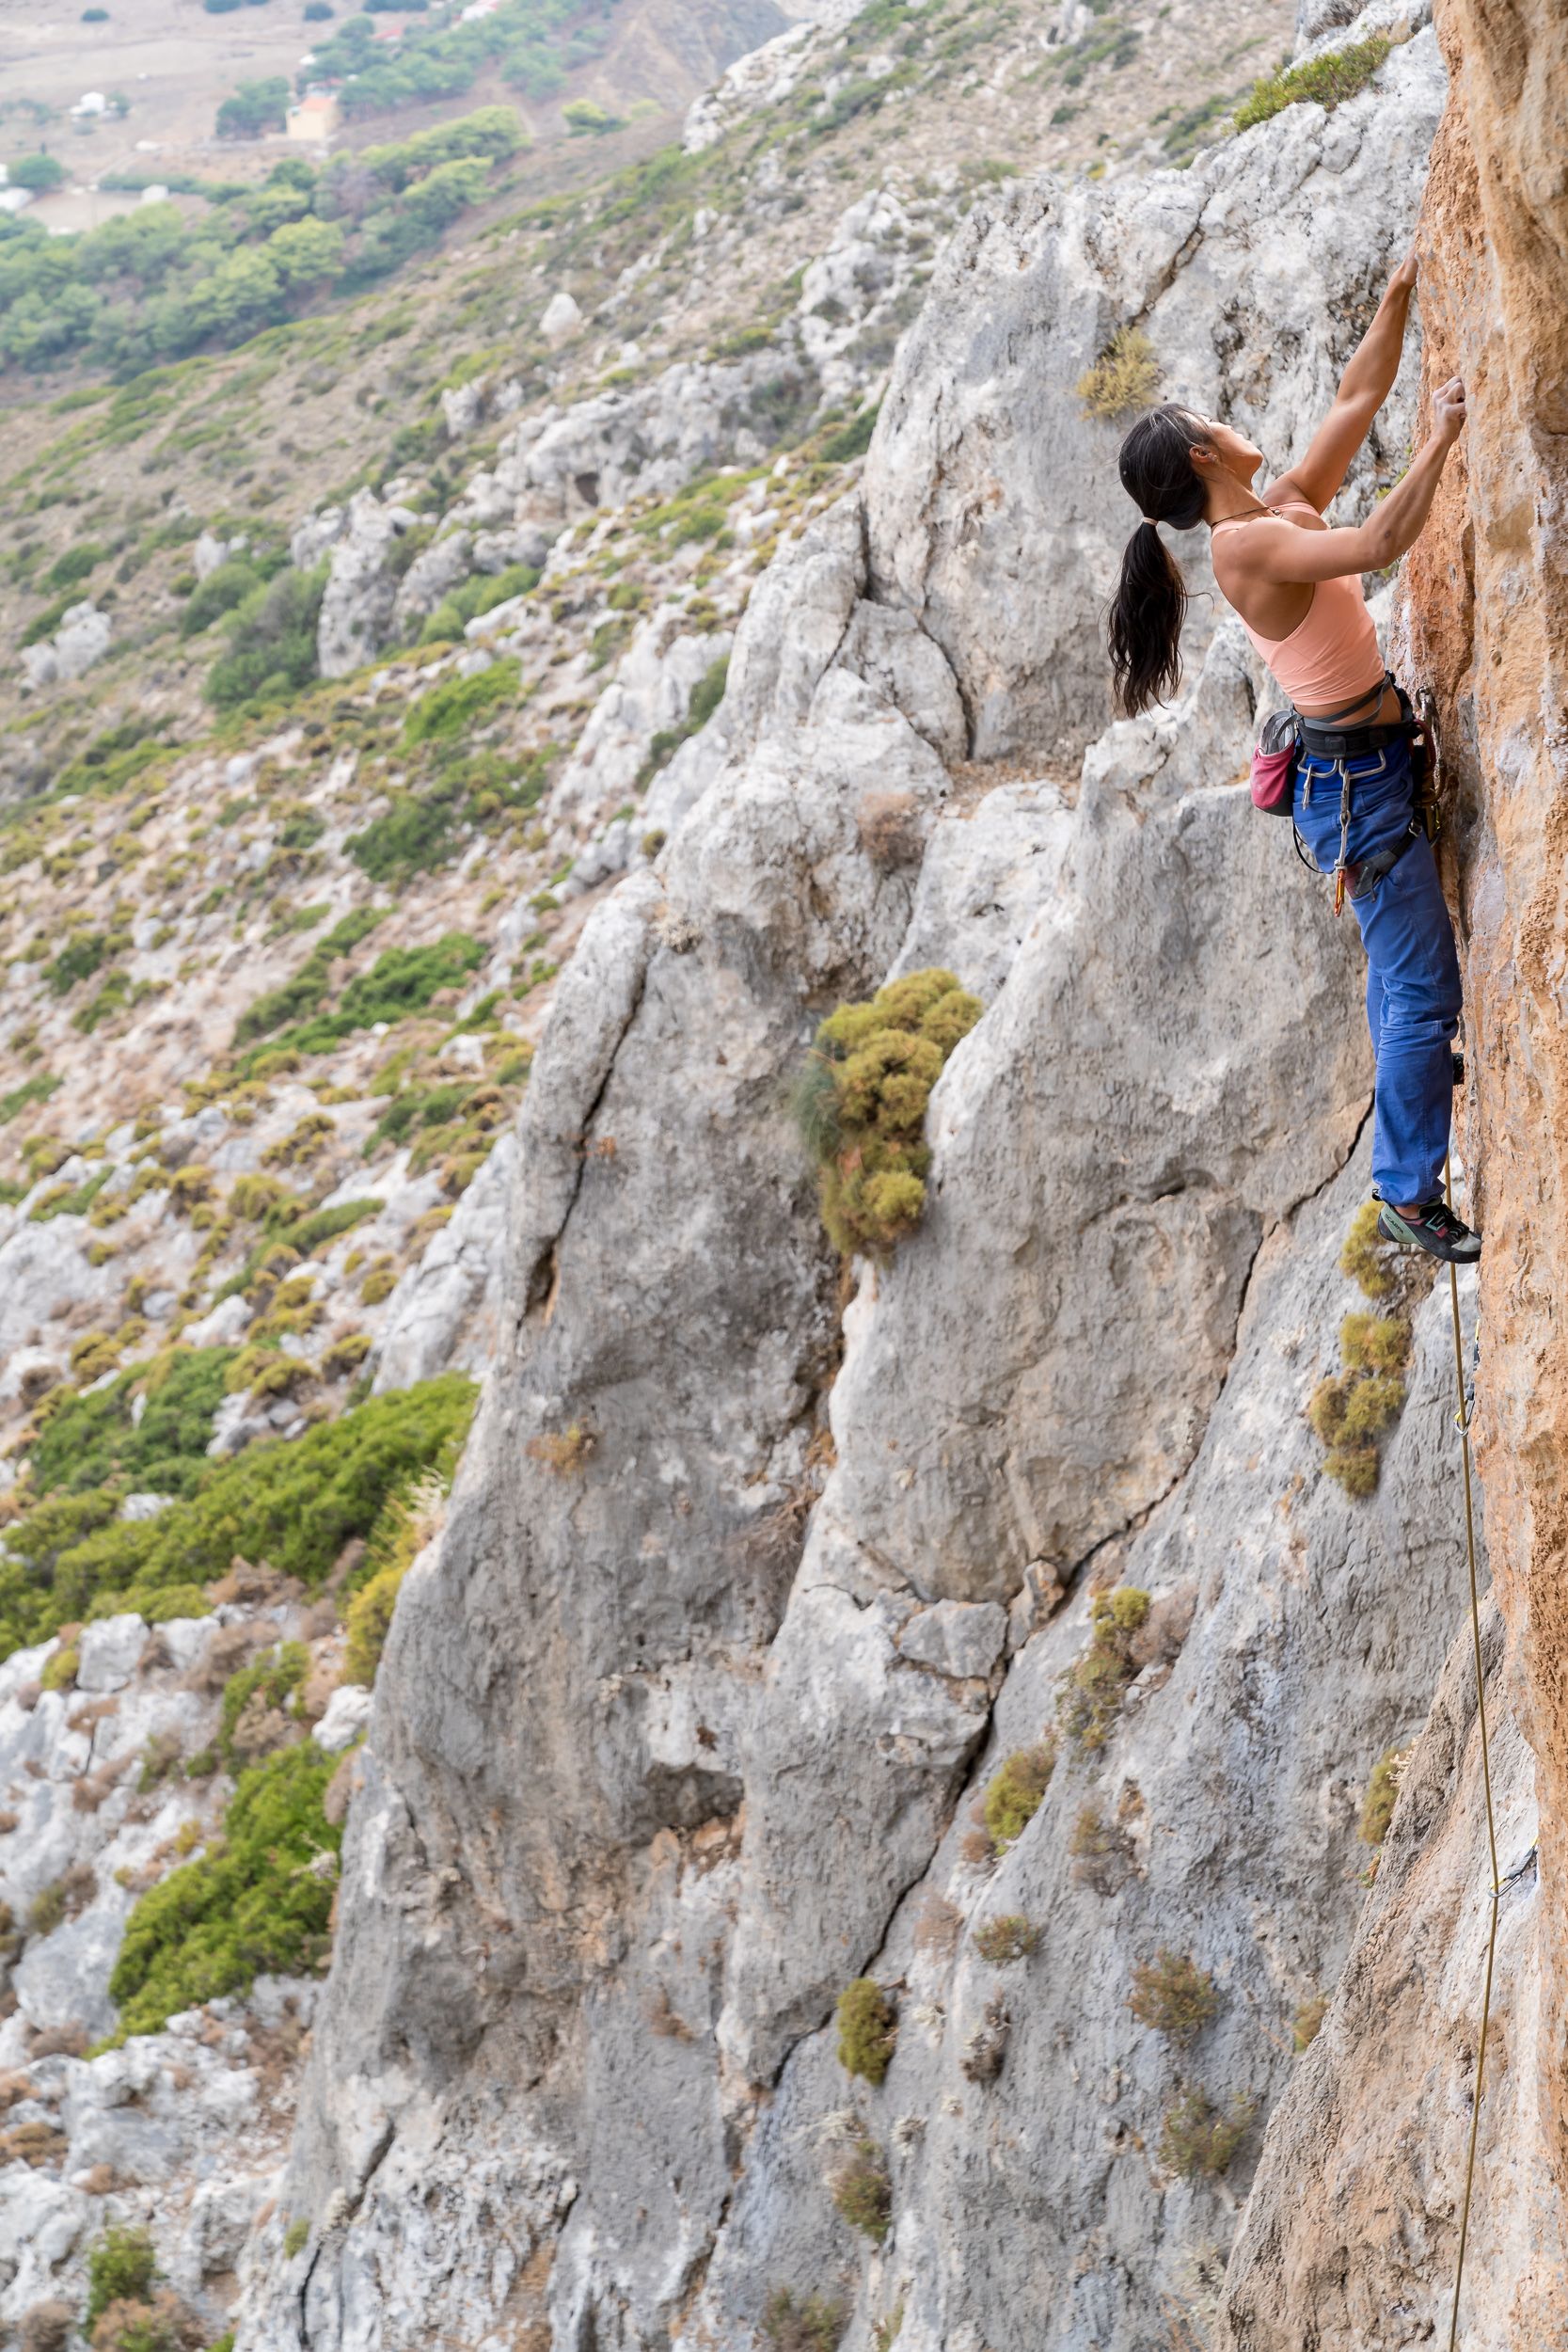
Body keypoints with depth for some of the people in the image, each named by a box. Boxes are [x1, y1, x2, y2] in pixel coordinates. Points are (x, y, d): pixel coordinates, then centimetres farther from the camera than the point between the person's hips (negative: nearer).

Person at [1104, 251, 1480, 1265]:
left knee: (1401, 956, 30)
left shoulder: (1289, 510, 5)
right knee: (1424, 983, -5)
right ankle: (1409, 1196, 3)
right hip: (1358, 775, -9)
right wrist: (1444, 435, -26)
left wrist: (1403, 291, 6)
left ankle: (1410, 1064, 53)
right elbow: (1381, 544, -33)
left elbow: (1359, 398, 12)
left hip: (1376, 758, 9)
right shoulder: (1247, 542, -22)